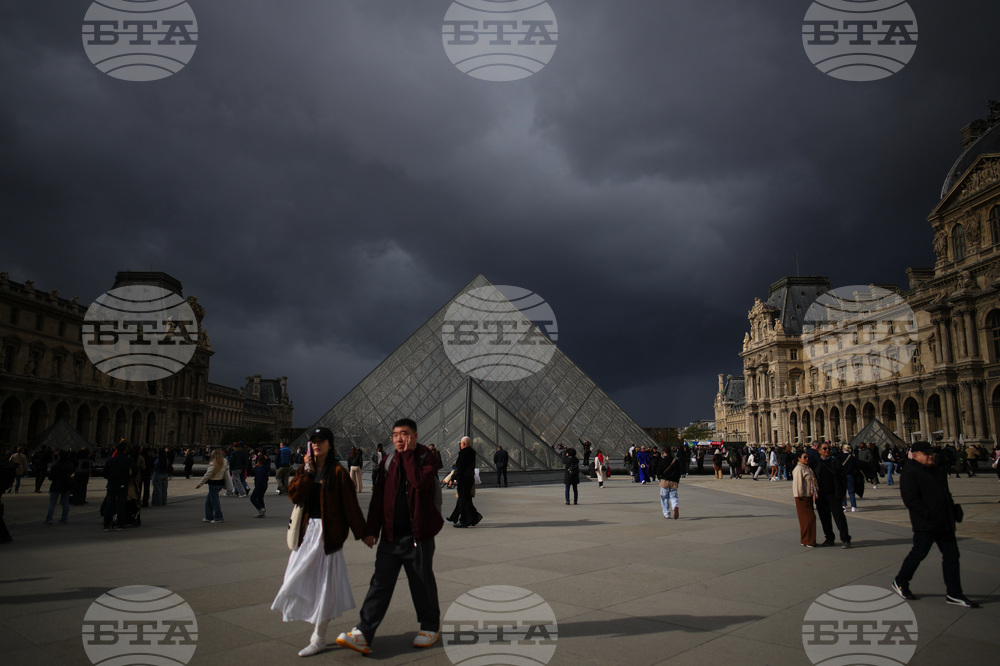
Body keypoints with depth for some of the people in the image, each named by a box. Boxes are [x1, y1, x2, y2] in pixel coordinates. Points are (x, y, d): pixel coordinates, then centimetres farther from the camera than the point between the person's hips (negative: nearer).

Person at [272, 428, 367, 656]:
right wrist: (308, 471, -14)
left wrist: (362, 533, -5)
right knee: (304, 581, 9)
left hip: (328, 532, -6)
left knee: (324, 583, 1)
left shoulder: (337, 471, -8)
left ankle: (319, 639, 13)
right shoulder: (304, 470, 9)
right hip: (306, 530, 6)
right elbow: (294, 495, -5)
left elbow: (350, 504, -7)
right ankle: (317, 628, 26)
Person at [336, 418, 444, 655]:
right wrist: (371, 529, 5)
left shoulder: (426, 457, -5)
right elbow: (378, 497, 10)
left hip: (418, 535, -4)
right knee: (380, 583, 3)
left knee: (422, 584, 8)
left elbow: (420, 481, -26)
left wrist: (408, 454, -18)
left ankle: (430, 628, 26)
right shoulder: (389, 461, 9)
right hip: (391, 535, 4)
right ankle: (363, 634, 6)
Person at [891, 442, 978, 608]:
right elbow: (911, 499, -20)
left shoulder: (938, 469, 14)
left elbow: (945, 493, 24)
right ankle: (900, 583, 19)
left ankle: (953, 594, 18)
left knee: (951, 555, 9)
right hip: (925, 525, -8)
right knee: (918, 554, 1)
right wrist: (929, 516, -21)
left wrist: (952, 512, 13)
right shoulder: (909, 473, -14)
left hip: (945, 524, 8)